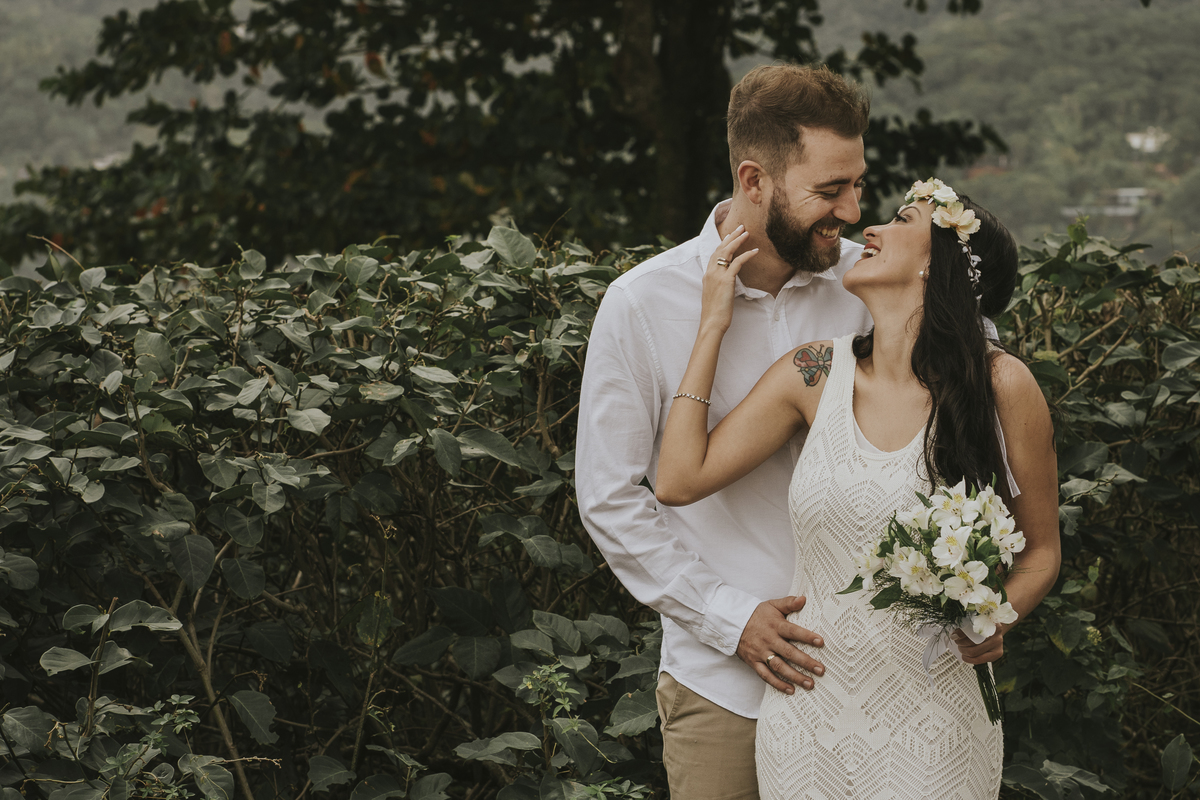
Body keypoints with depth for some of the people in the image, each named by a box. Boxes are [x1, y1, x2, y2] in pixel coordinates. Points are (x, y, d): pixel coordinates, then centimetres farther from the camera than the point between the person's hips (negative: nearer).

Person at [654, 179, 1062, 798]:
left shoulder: (1001, 386, -7)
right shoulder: (815, 376, 2)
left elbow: (1041, 549, 4)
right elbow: (680, 480, -2)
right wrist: (712, 326, 2)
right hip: (807, 719, 3)